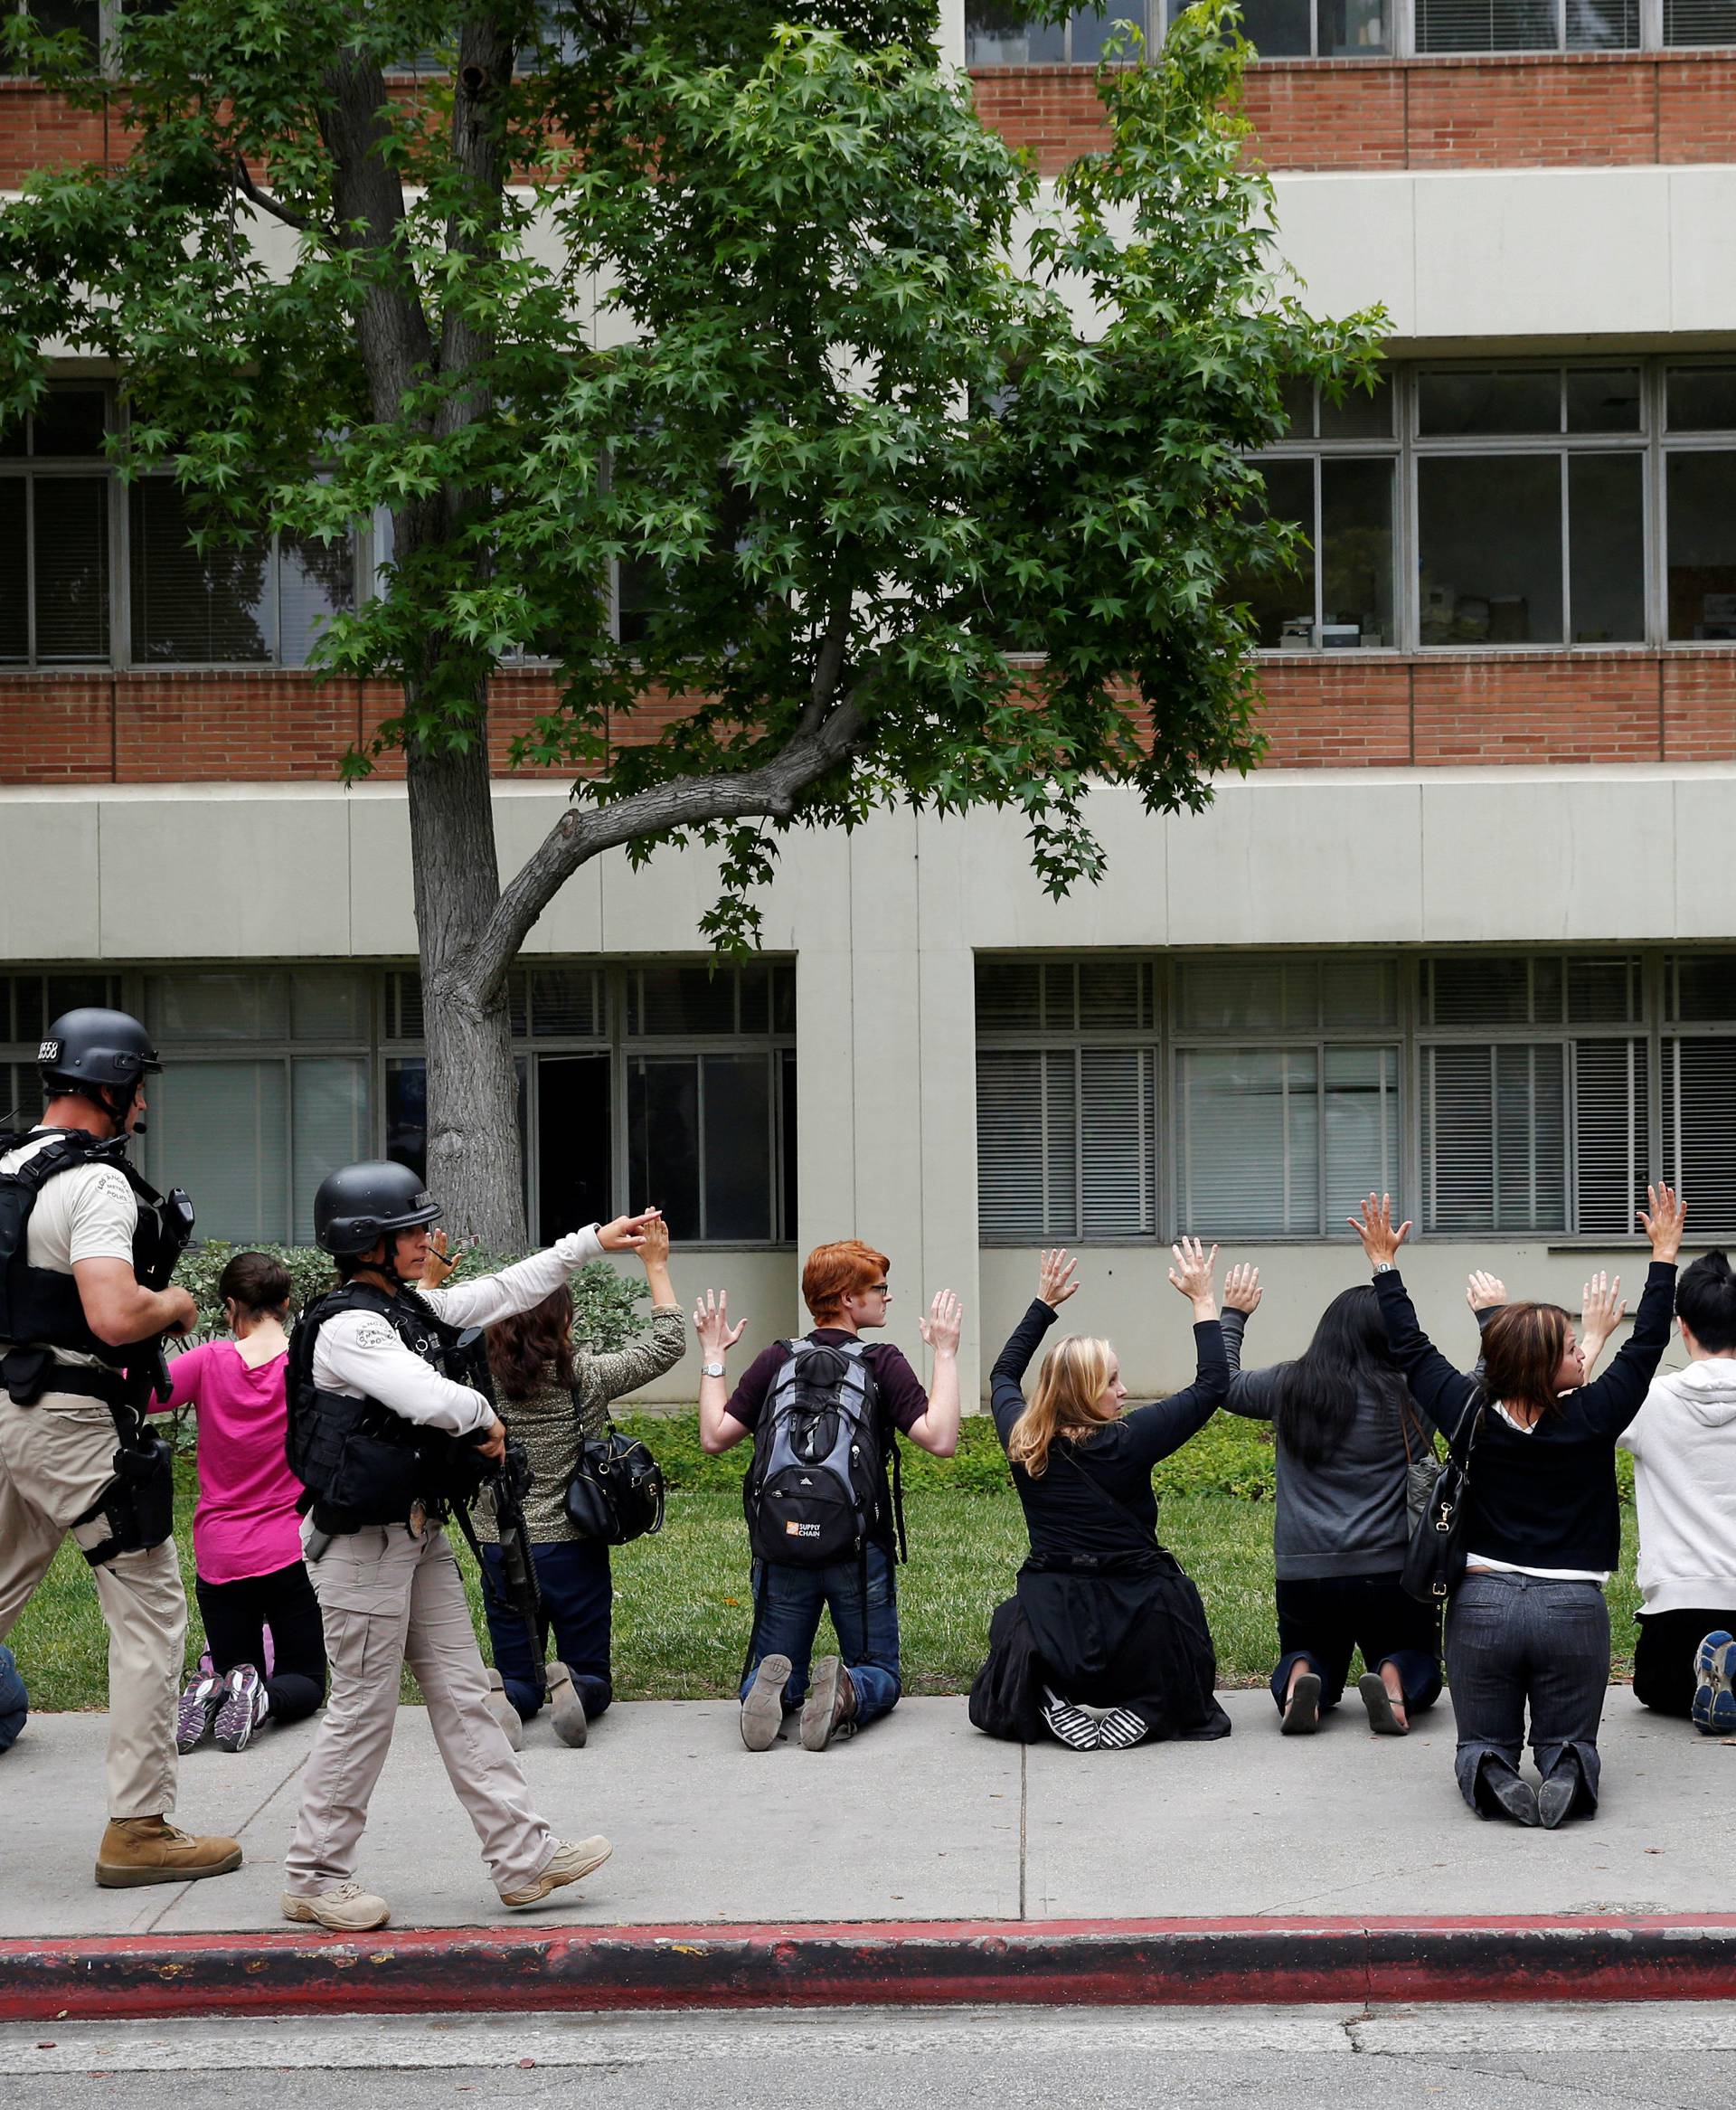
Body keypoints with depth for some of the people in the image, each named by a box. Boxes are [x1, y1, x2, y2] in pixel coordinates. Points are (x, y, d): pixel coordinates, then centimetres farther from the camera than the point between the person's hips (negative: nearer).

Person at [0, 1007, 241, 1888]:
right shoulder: (95, 1183, -16)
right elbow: (115, 1318, -27)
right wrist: (175, 1305, -6)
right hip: (74, 1421, -8)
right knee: (150, 1615, 2)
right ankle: (139, 1830, 4)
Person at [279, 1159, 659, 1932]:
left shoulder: (413, 1309, 11)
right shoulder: (347, 1326, -18)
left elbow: (505, 1290, 21)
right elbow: (430, 1398, -30)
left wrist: (593, 1242, 22)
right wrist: (485, 1419, -9)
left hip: (420, 1533, 9)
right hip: (363, 1541, -9)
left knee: (463, 1695, 8)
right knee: (364, 1709, -1)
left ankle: (522, 1856, 11)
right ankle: (314, 1876, 11)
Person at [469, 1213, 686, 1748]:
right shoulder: (586, 1376, -9)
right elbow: (668, 1344, 2)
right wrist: (656, 1266, 9)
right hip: (573, 1550, -1)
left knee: (517, 1678, 15)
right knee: (592, 1678, 13)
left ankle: (499, 1698, -20)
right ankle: (572, 1689, -23)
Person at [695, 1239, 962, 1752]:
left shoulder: (775, 1362, 4)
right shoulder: (882, 1365, -4)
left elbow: (715, 1437, 4)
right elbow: (940, 1440, -13)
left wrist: (712, 1356, 15)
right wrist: (945, 1355, -4)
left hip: (780, 1549, 2)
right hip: (858, 1553, -2)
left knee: (776, 1673, 18)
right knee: (881, 1676, 15)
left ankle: (772, 1690, -20)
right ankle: (848, 1694, -21)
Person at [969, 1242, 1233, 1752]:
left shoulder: (1022, 1441, -2)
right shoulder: (1123, 1443, -14)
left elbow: (1003, 1376, 22)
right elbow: (1212, 1384, -6)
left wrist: (1044, 1304, 25)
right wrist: (1203, 1299, 0)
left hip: (1048, 1622, 3)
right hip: (1136, 1625, -3)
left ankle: (1054, 1707, -3)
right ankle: (1136, 1712, -9)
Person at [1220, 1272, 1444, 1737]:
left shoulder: (1287, 1386, 1)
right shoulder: (1409, 1394, -5)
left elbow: (1222, 1383, 20)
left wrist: (1232, 1315, 33)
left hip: (1303, 1572, 2)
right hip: (1390, 1571, -2)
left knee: (1307, 1658, 26)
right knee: (1417, 1665, 21)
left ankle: (1300, 1680, -11)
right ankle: (1392, 1679, -15)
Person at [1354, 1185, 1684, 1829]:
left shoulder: (1470, 1414, -6)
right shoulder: (1592, 1418, -10)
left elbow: (1410, 1348, 7)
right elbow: (1645, 1345, 2)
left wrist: (1384, 1263, 18)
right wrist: (1664, 1252, 11)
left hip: (1481, 1605, 1)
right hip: (1573, 1608, -1)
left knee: (1484, 1743, 13)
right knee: (1569, 1742, 13)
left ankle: (1488, 1775, -21)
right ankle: (1567, 1775, -22)